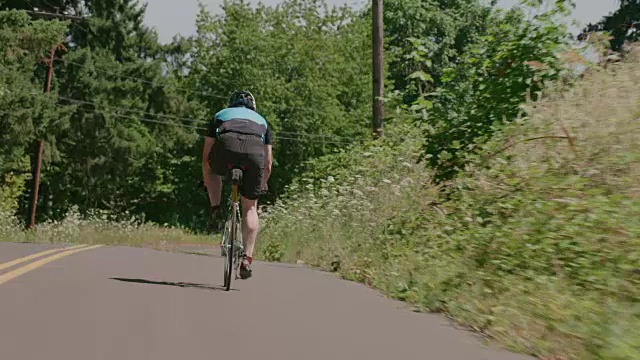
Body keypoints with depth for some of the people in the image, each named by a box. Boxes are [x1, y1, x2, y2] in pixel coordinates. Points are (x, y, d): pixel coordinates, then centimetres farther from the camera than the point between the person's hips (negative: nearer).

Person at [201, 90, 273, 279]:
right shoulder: (261, 120, 39)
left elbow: (206, 157, 35)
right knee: (250, 207, 16)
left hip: (225, 144, -1)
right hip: (255, 149, 1)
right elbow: (268, 163, 36)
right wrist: (261, 186, 52)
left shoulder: (220, 115, 37)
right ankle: (247, 258, 11)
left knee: (214, 171, 36)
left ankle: (216, 209, 17)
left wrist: (208, 183, 49)